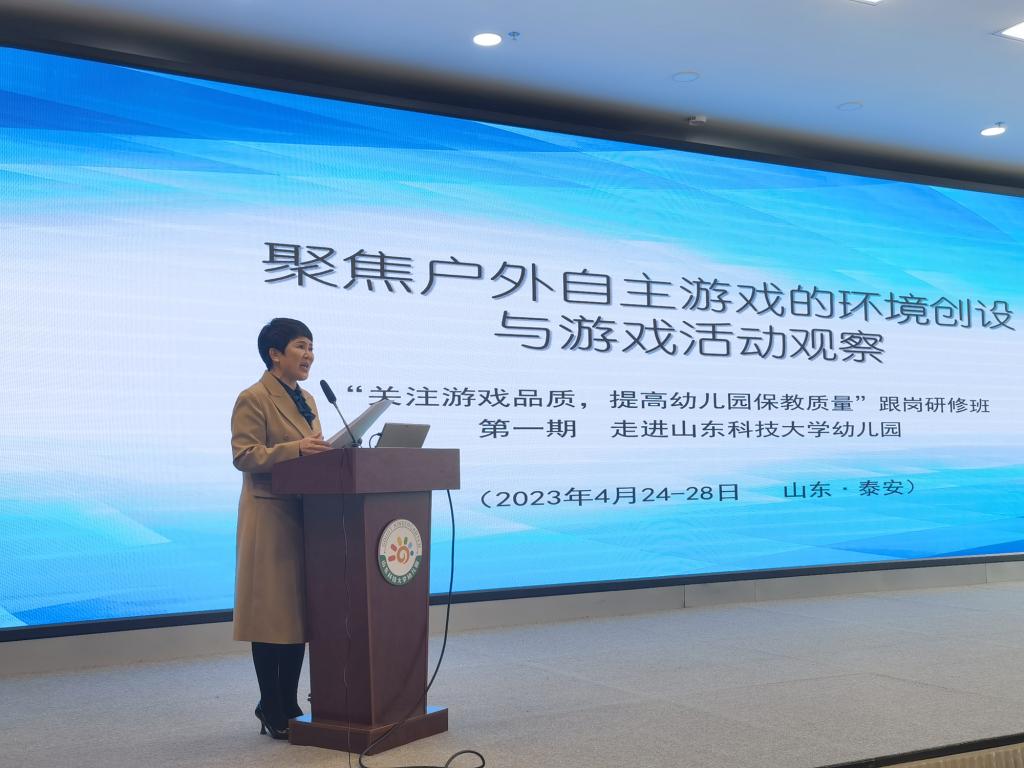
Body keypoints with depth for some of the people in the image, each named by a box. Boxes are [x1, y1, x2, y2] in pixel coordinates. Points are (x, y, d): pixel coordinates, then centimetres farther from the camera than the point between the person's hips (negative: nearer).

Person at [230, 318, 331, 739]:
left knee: (300, 610, 11)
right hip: (270, 518, -8)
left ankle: (290, 706, 21)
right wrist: (294, 449, -28)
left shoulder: (307, 400, 17)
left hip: (307, 517, 8)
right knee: (272, 613, -3)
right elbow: (243, 455, -17)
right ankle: (271, 713, 7)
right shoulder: (253, 399, -8)